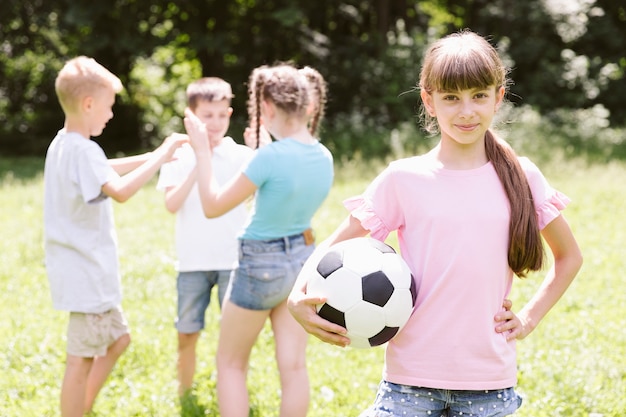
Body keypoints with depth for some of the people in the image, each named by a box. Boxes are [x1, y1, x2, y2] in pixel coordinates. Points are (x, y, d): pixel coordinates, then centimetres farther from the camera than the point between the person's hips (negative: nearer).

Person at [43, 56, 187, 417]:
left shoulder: (63, 144, 11)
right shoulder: (82, 150, -20)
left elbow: (105, 171, 30)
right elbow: (120, 190, -35)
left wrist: (154, 156, 23)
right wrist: (160, 157, -26)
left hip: (89, 271, 11)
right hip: (86, 273, -11)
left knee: (118, 339, 21)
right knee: (83, 358, -4)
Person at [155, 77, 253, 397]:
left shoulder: (241, 156, 1)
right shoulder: (180, 157, 2)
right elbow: (171, 204, -11)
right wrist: (197, 167, -20)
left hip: (233, 260, -1)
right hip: (193, 262, 1)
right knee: (187, 333, 7)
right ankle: (183, 392, 24)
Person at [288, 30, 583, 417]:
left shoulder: (521, 177, 4)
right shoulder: (403, 180, -1)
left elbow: (570, 256, 19)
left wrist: (530, 316, 6)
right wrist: (299, 297, -16)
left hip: (489, 385, 1)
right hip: (411, 381, -1)